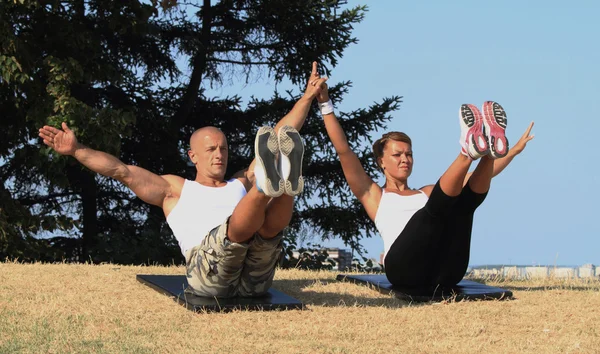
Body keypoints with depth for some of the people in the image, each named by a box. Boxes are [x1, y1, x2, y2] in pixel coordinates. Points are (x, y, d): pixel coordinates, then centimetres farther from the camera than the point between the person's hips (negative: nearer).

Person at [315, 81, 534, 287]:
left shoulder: (428, 193, 37)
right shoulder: (373, 195, 25)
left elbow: (482, 178, 37)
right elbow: (343, 150, 13)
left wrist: (513, 151, 32)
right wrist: (326, 105, 6)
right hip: (405, 269, -3)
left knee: (466, 200, -17)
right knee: (436, 206, -29)